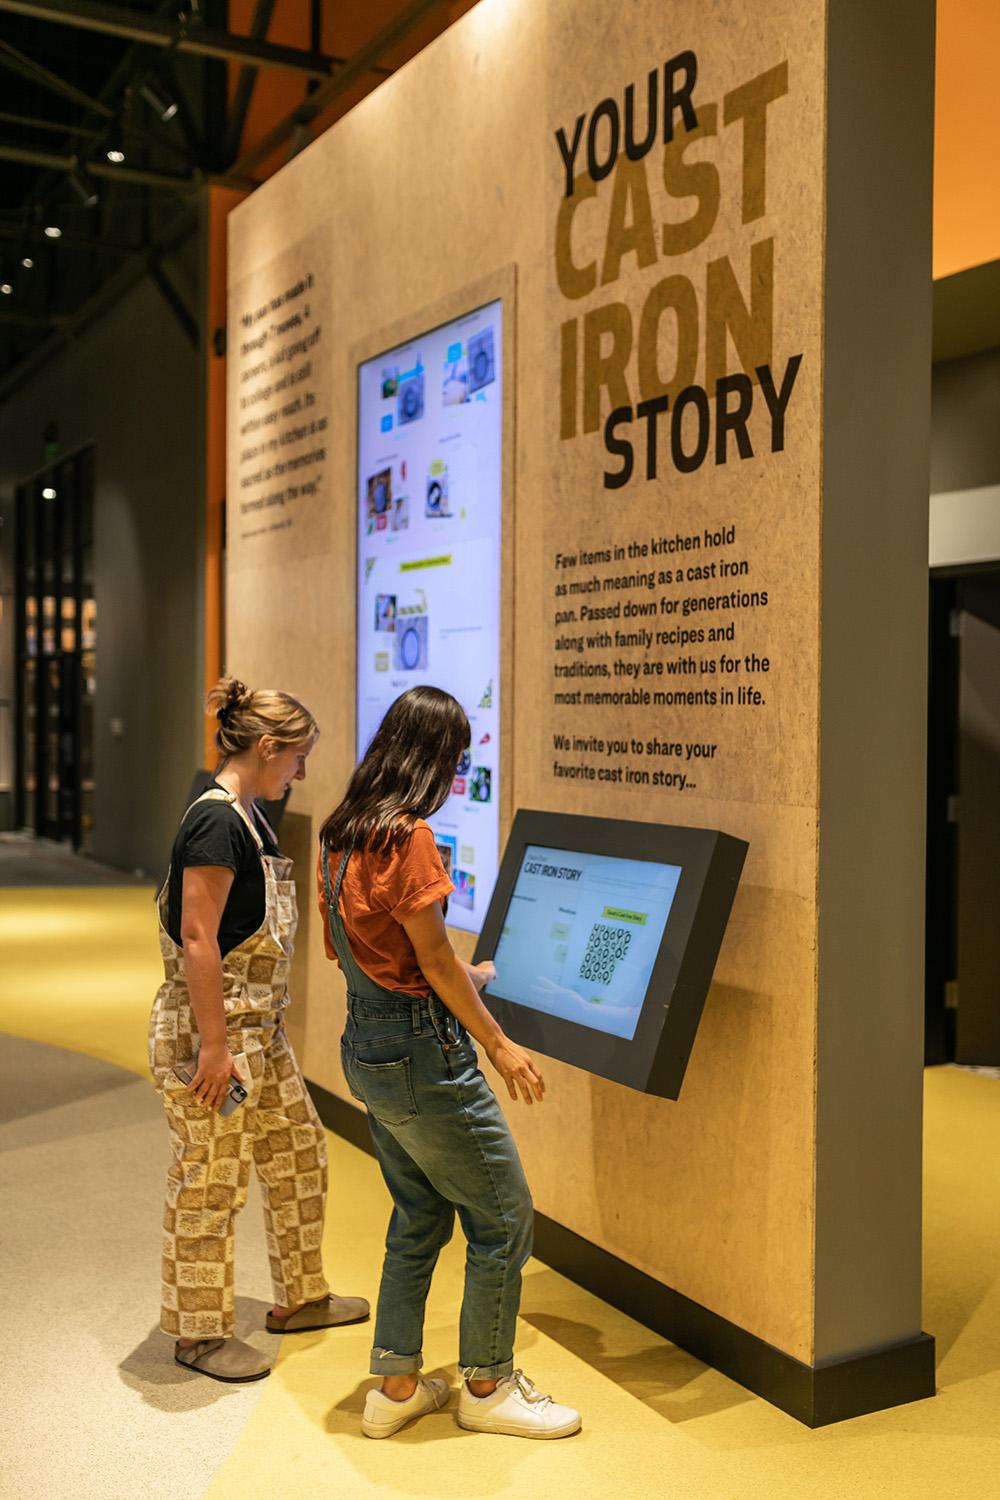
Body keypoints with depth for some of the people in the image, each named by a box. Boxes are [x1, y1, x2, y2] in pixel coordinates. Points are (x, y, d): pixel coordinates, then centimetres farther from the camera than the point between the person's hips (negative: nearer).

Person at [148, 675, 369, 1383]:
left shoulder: (249, 817, 11)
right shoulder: (216, 821, -20)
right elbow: (197, 940, -23)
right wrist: (214, 1047, -22)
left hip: (260, 1026, 10)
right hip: (210, 1030, -10)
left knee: (299, 1153, 17)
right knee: (210, 1182, 3)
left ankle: (301, 1296, 34)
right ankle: (198, 1331, 20)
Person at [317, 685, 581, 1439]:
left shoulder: (342, 834, 8)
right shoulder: (408, 836, -20)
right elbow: (436, 960, -18)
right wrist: (500, 1044, -8)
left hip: (368, 1045, 9)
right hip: (422, 1051, -9)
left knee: (419, 1217, 20)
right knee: (503, 1215, 6)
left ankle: (396, 1386, 27)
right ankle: (487, 1386, 20)